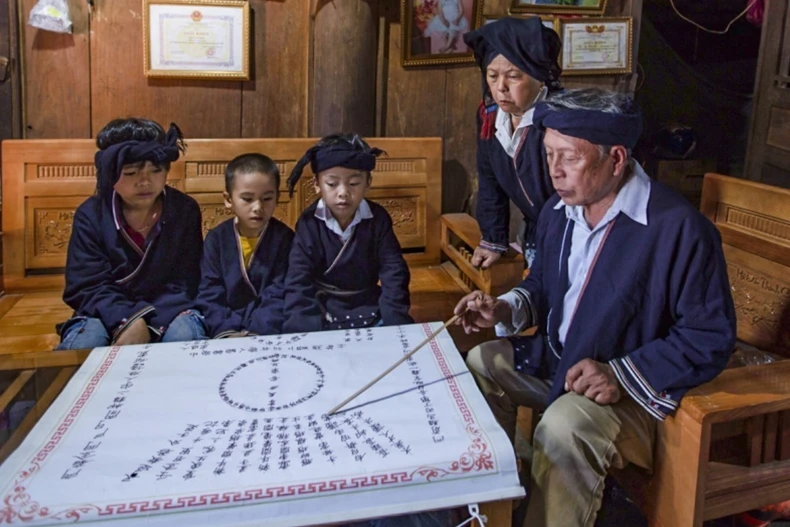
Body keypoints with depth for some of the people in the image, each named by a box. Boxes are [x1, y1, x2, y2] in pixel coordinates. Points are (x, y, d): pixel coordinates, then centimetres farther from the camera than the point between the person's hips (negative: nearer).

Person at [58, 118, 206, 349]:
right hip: (110, 314, 0)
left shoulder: (185, 210, -7)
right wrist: (127, 320, -30)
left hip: (167, 313, 0)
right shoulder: (91, 214, -7)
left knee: (185, 335, -31)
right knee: (82, 343, -30)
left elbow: (185, 284, -10)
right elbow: (87, 286, -12)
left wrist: (146, 324, -25)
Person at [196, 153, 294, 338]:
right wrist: (226, 332, -18)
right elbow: (210, 296, -2)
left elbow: (279, 297, -8)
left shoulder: (284, 238, -3)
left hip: (267, 331, -2)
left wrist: (256, 333, -21)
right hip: (226, 327, 3)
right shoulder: (216, 238, 2)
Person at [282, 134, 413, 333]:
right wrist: (301, 332, -28)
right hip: (322, 316, -1)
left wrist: (397, 322, -16)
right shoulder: (309, 223, -10)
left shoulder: (378, 219, -5)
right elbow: (298, 284, -14)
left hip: (370, 313, 2)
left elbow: (394, 273, -4)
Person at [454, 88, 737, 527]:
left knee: (564, 427, -33)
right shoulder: (558, 210, 0)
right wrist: (505, 310, -7)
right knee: (479, 364, 10)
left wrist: (620, 375, -28)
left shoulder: (679, 228, -24)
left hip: (630, 387, -8)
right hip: (553, 359, 8)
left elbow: (710, 338, -20)